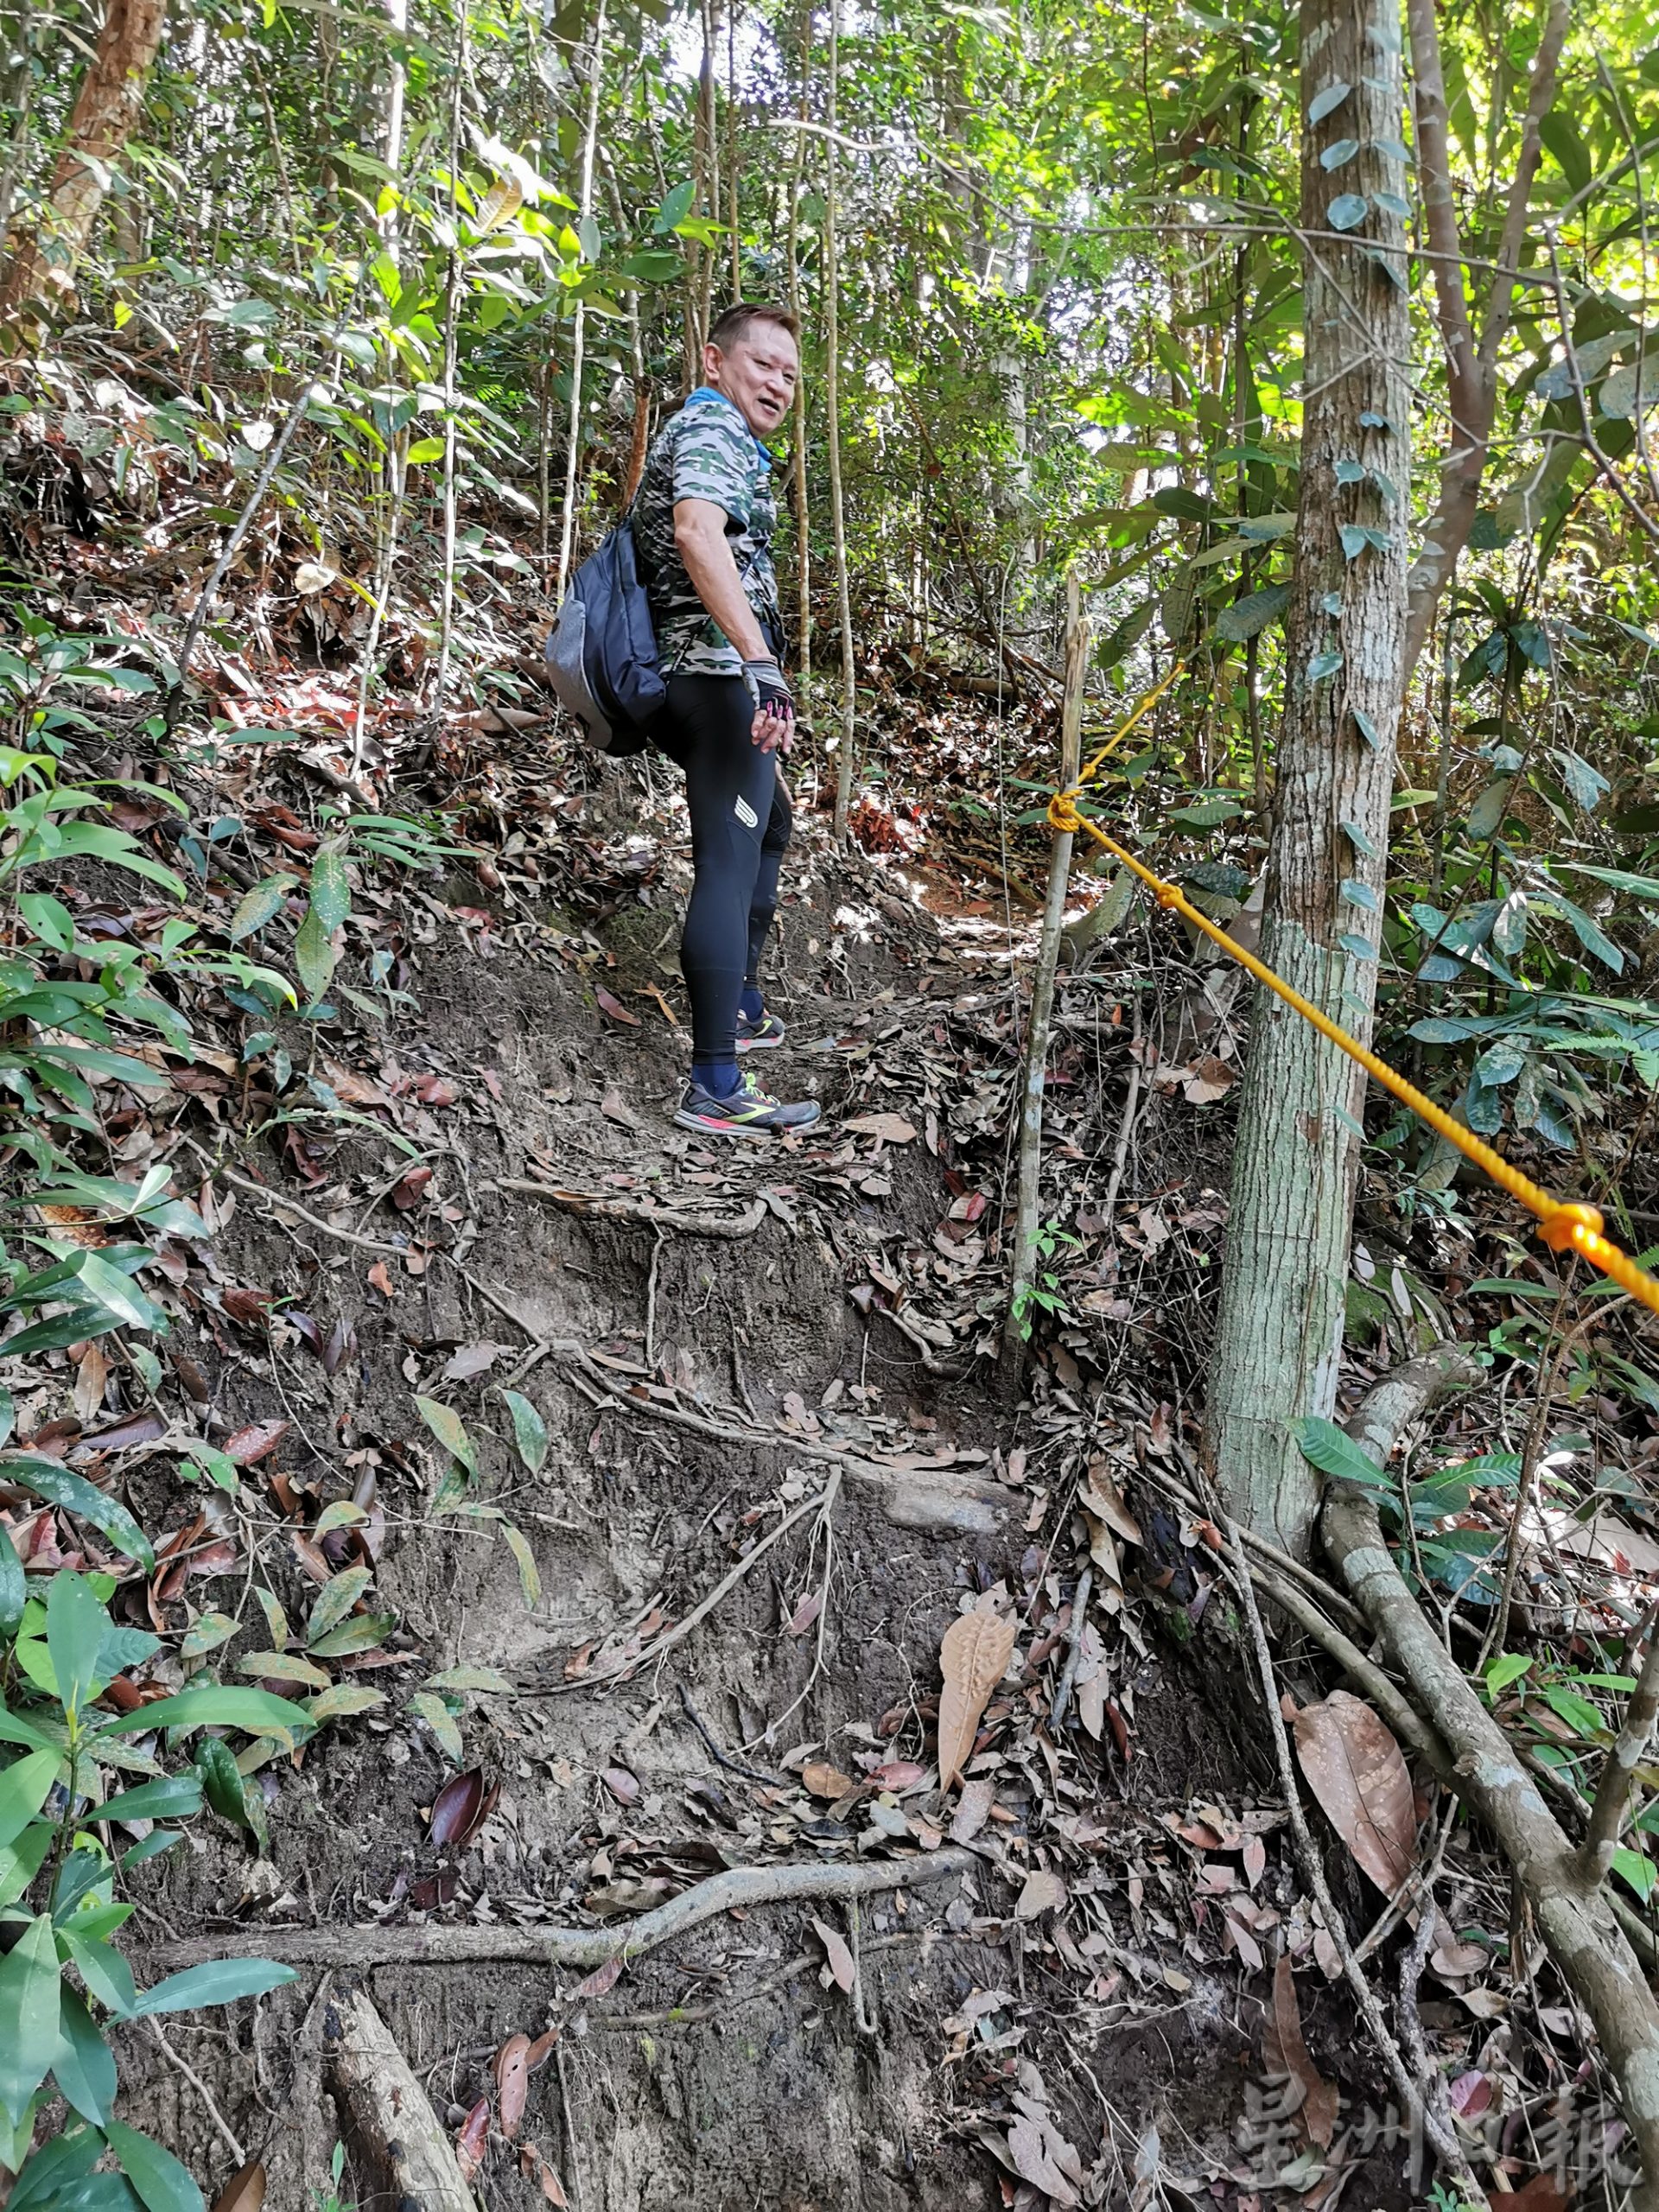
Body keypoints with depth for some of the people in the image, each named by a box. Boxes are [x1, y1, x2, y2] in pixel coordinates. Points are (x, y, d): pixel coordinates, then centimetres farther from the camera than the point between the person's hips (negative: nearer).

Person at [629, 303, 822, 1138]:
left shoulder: (686, 434, 26)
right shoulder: (714, 430, -8)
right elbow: (698, 533, -29)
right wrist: (760, 660, -40)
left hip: (690, 680, 11)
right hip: (722, 678, -11)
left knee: (769, 827, 28)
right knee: (729, 865, -15)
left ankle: (741, 1005, 36)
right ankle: (715, 1087, -19)